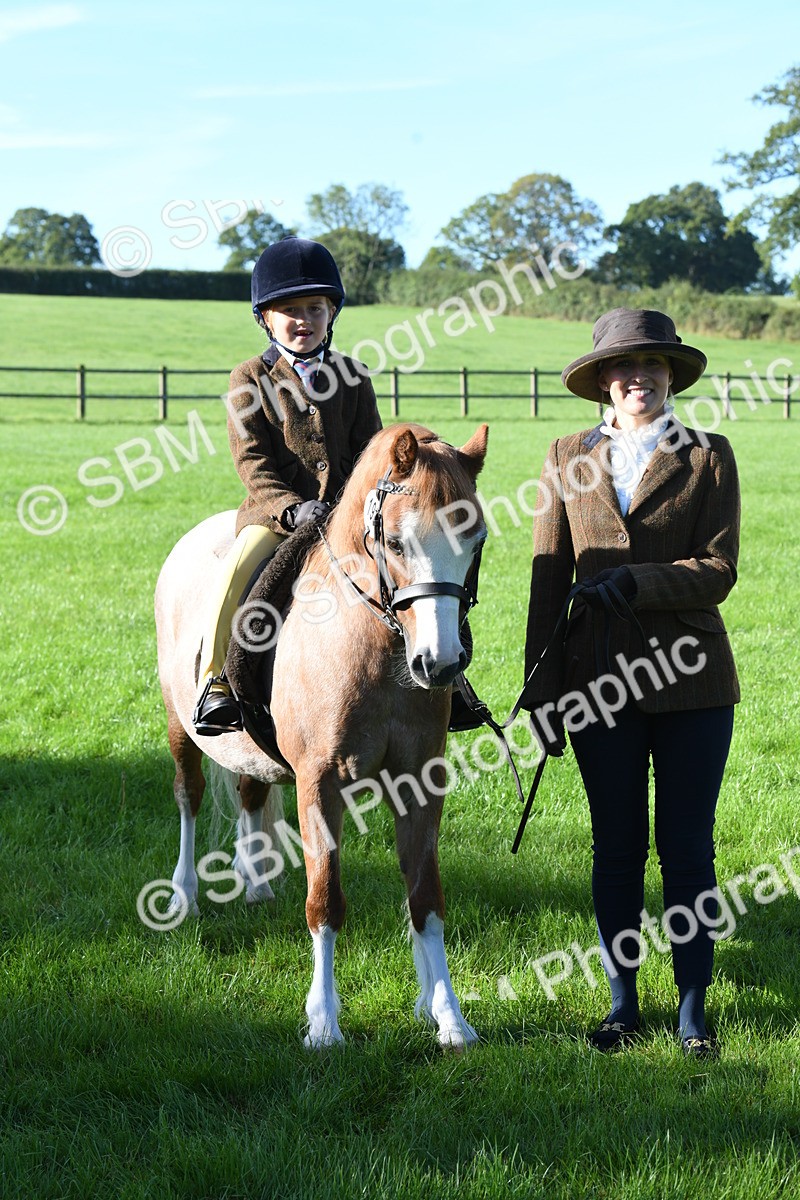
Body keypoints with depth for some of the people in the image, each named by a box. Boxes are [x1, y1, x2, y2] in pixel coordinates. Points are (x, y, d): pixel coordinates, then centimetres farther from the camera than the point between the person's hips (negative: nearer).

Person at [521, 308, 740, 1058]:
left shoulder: (709, 456, 2)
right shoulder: (567, 461, 7)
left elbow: (719, 569, -7)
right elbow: (548, 579, 6)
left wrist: (633, 582, -21)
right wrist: (539, 691, 2)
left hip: (690, 677, -1)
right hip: (601, 679, 2)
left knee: (687, 847, 3)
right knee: (615, 848, 8)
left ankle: (692, 1005, 13)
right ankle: (621, 1002, 19)